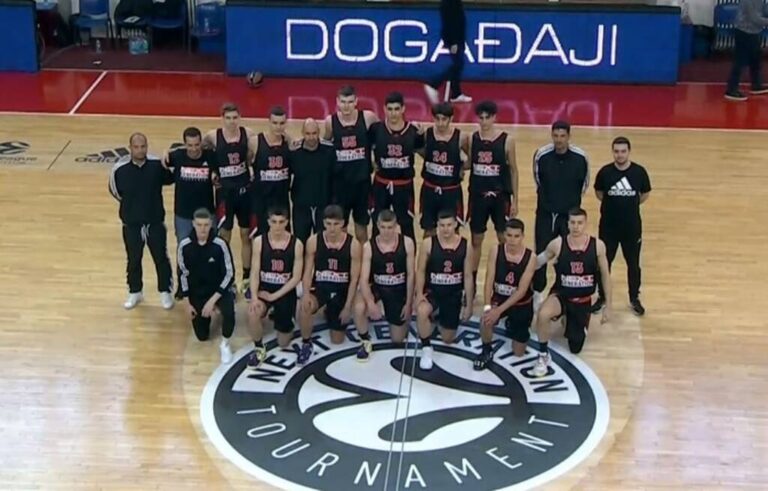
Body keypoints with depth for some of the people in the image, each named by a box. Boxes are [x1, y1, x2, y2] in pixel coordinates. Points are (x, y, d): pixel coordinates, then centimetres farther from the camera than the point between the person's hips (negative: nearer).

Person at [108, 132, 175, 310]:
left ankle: (165, 291, 28)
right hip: (131, 224, 1)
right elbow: (115, 192, 5)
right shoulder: (120, 170, -12)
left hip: (155, 222, 0)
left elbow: (171, 179, 4)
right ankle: (135, 292, 34)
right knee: (133, 260, 15)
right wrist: (131, 203, 5)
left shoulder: (157, 165, -12)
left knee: (161, 258, 11)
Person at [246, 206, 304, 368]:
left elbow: (296, 278, -10)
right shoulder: (259, 241, -9)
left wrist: (274, 296, -16)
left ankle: (283, 319, 41)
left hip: (286, 292, 0)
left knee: (284, 343, 5)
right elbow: (254, 272, -8)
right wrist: (254, 297, -23)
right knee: (253, 313, -34)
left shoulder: (296, 244, -11)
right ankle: (259, 349, -7)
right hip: (264, 288, 0)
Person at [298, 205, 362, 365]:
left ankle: (331, 313, 40)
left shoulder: (353, 245, -11)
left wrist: (348, 306, -11)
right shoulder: (313, 241, -9)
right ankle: (306, 344, -12)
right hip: (319, 287, 0)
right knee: (304, 306, -37)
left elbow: (354, 278, -7)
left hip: (341, 291, 0)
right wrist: (306, 293, -24)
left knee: (337, 341, 6)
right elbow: (308, 271, -5)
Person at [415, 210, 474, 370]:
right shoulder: (428, 243, -13)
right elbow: (421, 271, -6)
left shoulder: (466, 246, -9)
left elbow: (468, 276, -2)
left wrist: (468, 305, 0)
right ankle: (426, 348, -12)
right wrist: (419, 294, -20)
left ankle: (440, 317, 46)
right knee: (422, 311, -38)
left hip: (453, 294, 2)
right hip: (432, 290, -2)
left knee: (448, 339, 10)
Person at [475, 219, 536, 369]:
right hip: (499, 298, 0)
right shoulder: (495, 251, -16)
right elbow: (489, 281, -17)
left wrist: (500, 310, -31)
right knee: (486, 320, -35)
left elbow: (521, 291, -24)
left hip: (522, 304, 0)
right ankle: (486, 351, -3)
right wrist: (487, 306, -32)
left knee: (518, 353, 6)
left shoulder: (530, 257, -21)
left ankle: (511, 325, 39)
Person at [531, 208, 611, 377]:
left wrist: (607, 306, 2)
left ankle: (572, 322, 46)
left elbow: (605, 276, 0)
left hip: (583, 301, 2)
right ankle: (543, 355, -13)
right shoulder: (557, 244, -14)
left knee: (575, 348, 12)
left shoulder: (598, 246, -11)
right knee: (543, 314, -37)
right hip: (560, 295, -2)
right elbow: (536, 263, 2)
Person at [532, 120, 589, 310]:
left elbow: (584, 184, 4)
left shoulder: (580, 157, -13)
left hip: (570, 214, 0)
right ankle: (538, 292, 19)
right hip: (545, 213, 0)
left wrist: (573, 200, 11)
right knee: (540, 254, 4)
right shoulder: (541, 155, -13)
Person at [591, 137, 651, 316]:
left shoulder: (639, 172, -11)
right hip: (608, 226, 0)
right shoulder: (605, 172, -11)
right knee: (604, 262, 10)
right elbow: (598, 193, 8)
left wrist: (629, 205, 10)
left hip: (632, 227, 0)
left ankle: (634, 298, 28)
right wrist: (613, 204, 8)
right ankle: (602, 297, 27)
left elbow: (645, 195, 6)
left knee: (633, 264, 12)